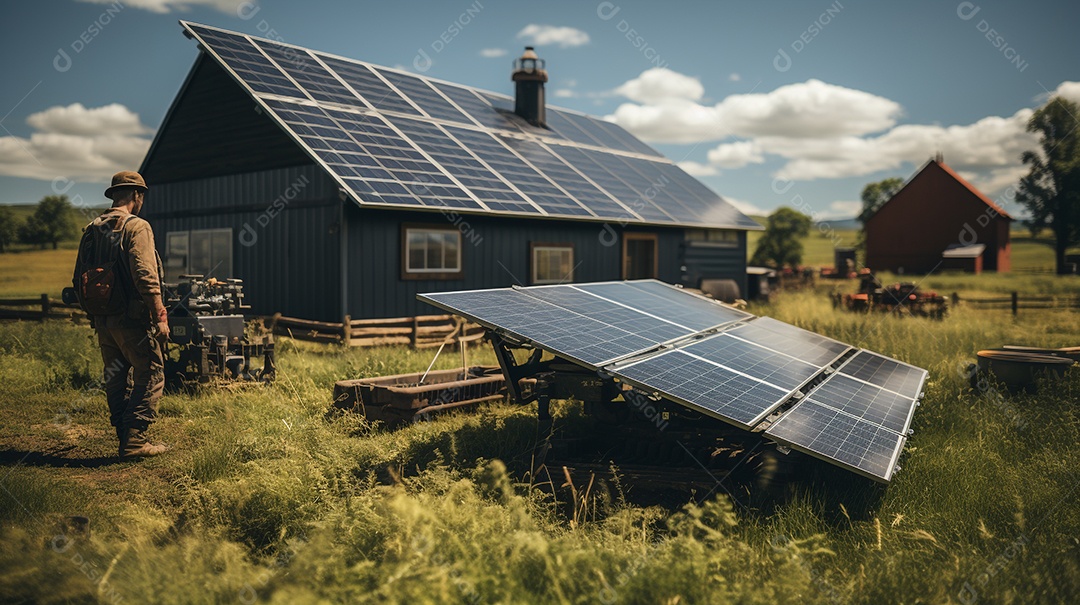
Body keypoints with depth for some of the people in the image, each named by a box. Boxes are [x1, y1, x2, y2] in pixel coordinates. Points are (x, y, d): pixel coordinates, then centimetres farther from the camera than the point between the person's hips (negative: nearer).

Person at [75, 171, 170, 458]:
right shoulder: (137, 226, -11)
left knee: (116, 379, 14)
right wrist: (160, 316, -19)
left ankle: (126, 439, 20)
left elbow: (80, 278, 16)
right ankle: (134, 440, -5)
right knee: (151, 377, 0)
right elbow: (145, 276, -21)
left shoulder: (91, 229, 13)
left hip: (102, 320, 8)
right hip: (132, 318, -8)